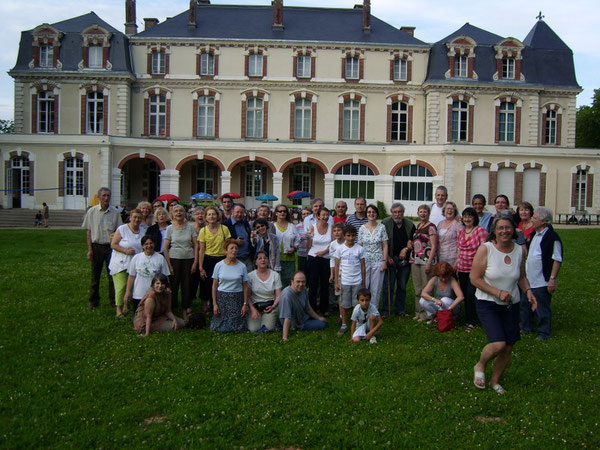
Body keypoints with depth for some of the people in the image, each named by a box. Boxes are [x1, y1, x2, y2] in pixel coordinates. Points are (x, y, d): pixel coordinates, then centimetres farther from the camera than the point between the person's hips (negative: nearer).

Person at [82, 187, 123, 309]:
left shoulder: (115, 212, 3)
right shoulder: (92, 211, 2)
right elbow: (89, 232, 3)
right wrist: (90, 249, -3)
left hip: (111, 246, 0)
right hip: (96, 246, 0)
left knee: (113, 274, 1)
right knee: (95, 275, 7)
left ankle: (114, 300, 11)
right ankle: (94, 301, 18)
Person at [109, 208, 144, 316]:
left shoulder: (142, 231, 10)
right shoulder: (122, 229, -4)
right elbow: (113, 244, -6)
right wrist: (125, 250, -16)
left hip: (135, 264, 4)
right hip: (120, 264, -4)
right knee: (121, 286, -8)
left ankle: (126, 306, 19)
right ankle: (119, 308, 4)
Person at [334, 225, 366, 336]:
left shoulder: (360, 249, 1)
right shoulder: (340, 249, 0)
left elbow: (362, 266, 5)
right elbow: (337, 266, 4)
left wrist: (363, 282, 5)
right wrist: (336, 282, 2)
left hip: (357, 281, 0)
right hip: (344, 281, 0)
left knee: (357, 304, 1)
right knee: (344, 305, 6)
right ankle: (344, 325, 19)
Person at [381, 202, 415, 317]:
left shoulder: (410, 224, 5)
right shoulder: (385, 223, -3)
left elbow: (412, 241, 9)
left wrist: (406, 249, -10)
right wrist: (387, 257, -10)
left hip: (405, 259, 3)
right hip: (390, 259, -3)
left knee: (402, 286, 9)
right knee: (388, 286, -1)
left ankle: (400, 310, 19)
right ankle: (385, 311, 6)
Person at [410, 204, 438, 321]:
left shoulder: (431, 227, -6)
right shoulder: (418, 226, 15)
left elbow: (434, 246, -12)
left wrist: (429, 263, -18)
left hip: (426, 260, -7)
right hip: (416, 261, 7)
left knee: (426, 289, -5)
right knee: (417, 288, 11)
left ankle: (426, 314, 2)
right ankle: (418, 312, 20)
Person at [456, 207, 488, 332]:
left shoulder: (480, 230, -7)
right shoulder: (461, 232, 12)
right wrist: (456, 265, 16)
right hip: (462, 268, 6)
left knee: (471, 294, -10)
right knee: (464, 294, 9)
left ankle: (472, 322, 2)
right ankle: (468, 319, 21)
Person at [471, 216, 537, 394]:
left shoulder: (520, 250, 0)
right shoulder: (485, 249, -14)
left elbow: (521, 276, 15)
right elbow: (475, 278, -14)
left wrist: (528, 291, -4)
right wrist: (497, 293, -20)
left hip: (511, 305, 5)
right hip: (487, 304, -5)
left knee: (508, 348, 7)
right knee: (498, 344, -19)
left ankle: (495, 381, 32)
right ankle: (480, 366, 13)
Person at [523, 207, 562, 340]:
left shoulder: (552, 237, -16)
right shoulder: (535, 234, 11)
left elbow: (557, 260, -17)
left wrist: (552, 279, -20)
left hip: (542, 282, -9)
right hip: (529, 279, 9)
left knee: (542, 309, 3)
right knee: (525, 305, 17)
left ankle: (544, 333, 16)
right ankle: (526, 328, 31)